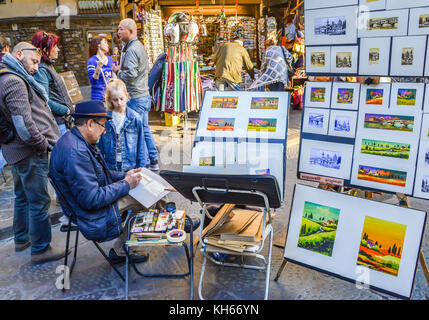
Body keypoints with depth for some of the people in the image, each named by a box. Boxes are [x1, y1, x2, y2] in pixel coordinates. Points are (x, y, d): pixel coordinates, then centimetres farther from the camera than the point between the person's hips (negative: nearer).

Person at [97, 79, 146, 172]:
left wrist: (141, 169, 1)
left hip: (131, 169, 0)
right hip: (110, 169, 1)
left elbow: (141, 147, 2)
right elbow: (99, 147, 4)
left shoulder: (135, 118, -3)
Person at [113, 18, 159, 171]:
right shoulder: (139, 46, 17)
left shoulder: (131, 50, -16)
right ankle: (153, 162, 22)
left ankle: (145, 163, 5)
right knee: (144, 129, 15)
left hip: (136, 97, -10)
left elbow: (130, 75, -23)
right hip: (144, 95, 10)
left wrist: (118, 71, -5)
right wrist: (121, 69, 13)